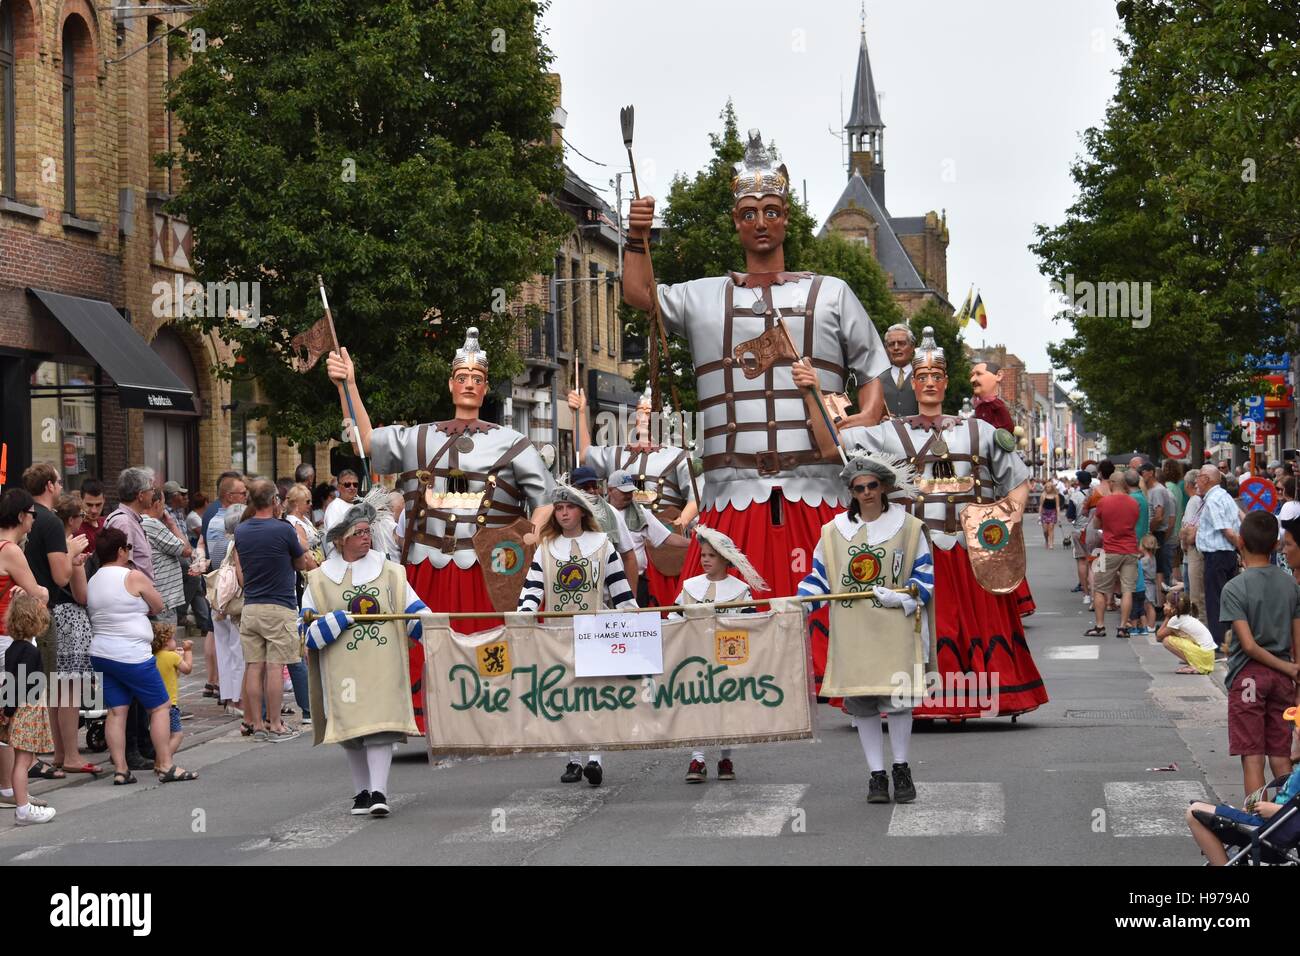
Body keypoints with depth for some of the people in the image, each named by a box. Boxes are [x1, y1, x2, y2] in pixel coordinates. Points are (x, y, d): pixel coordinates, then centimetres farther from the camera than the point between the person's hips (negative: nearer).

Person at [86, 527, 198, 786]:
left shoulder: (92, 582, 9)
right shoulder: (133, 577, -11)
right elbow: (158, 607, 0)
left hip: (101, 654, 7)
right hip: (131, 655, -7)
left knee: (117, 711, 8)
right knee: (160, 707, 3)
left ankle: (120, 769, 3)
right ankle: (166, 766, 2)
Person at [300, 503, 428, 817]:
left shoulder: (390, 573, 11)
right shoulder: (319, 580, 7)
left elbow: (415, 614, 12)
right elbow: (307, 631, 1)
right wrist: (347, 618, -10)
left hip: (383, 667, -1)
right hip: (343, 670, 1)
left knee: (379, 726, -12)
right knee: (352, 731, 4)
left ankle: (378, 792, -16)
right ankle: (362, 792, 17)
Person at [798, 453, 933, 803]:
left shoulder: (909, 528, 6)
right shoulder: (834, 531, 11)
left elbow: (925, 576, 5)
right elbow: (819, 577, 15)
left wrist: (902, 597, -13)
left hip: (895, 629, -2)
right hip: (852, 632, 2)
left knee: (897, 696, -7)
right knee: (862, 702, 2)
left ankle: (901, 768, 12)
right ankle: (876, 775, 11)